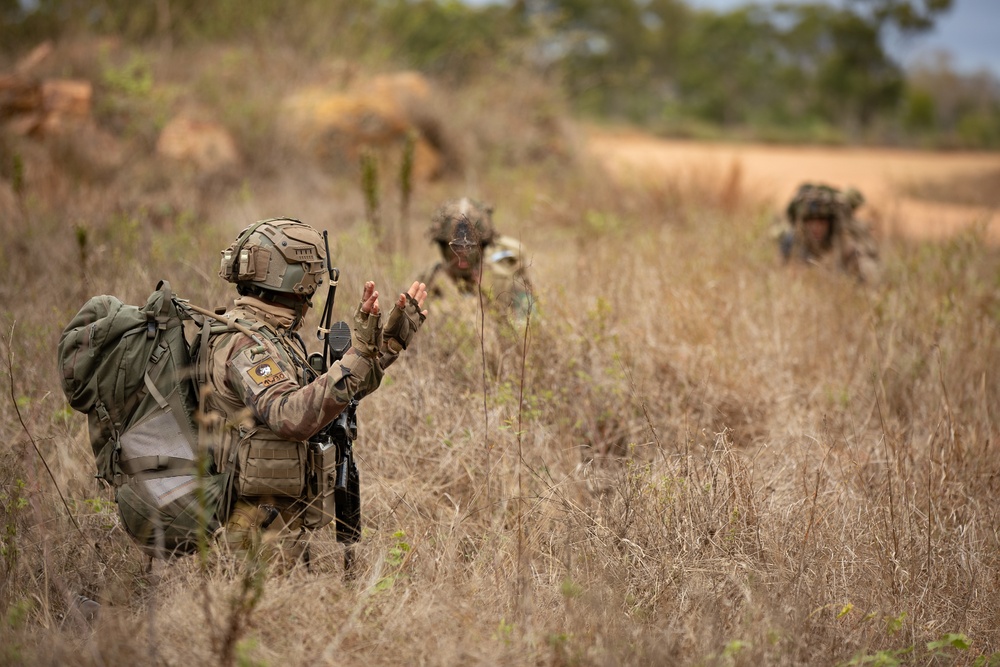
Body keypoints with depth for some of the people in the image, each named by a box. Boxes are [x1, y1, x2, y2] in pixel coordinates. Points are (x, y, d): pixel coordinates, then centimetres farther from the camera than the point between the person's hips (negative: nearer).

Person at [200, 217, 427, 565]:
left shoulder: (272, 336, 15)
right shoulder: (243, 343, -16)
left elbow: (335, 391, 25)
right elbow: (292, 417, -31)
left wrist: (391, 340, 22)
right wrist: (357, 356, -33)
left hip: (285, 519, 10)